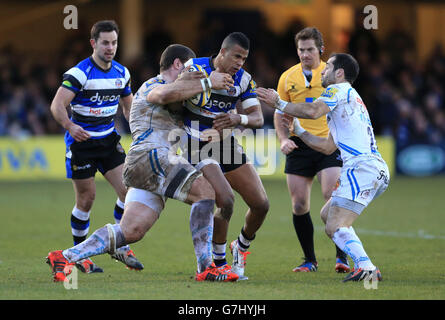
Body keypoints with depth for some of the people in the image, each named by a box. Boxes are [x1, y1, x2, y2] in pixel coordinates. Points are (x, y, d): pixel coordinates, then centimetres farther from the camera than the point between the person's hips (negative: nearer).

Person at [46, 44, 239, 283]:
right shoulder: (153, 85, -1)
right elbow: (164, 94, -26)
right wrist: (207, 83, -23)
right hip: (150, 157, -10)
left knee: (131, 231, -3)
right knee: (206, 191, -19)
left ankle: (64, 257, -3)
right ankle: (205, 268, -22)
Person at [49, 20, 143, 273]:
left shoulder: (122, 73, 6)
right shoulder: (79, 73, -14)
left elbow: (129, 107, 19)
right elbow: (57, 105, -22)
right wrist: (70, 126, -40)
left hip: (109, 140, 5)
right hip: (82, 141, -5)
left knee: (128, 189, -7)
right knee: (87, 198, -2)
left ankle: (121, 247, 9)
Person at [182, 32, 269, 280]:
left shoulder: (243, 79, 1)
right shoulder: (195, 68, -12)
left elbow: (258, 118, -4)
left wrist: (239, 119, -26)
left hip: (227, 145, 6)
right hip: (198, 147, -6)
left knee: (261, 204, 0)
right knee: (225, 200, -24)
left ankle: (241, 247, 29)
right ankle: (218, 263, -5)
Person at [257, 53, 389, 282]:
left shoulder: (339, 90, 2)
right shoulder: (350, 99, 31)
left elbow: (313, 111, -19)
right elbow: (328, 147, 33)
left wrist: (279, 103, -8)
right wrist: (298, 131, 36)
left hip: (361, 166, -10)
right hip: (378, 169, 10)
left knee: (335, 227, -17)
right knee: (327, 214, 20)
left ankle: (365, 267, -38)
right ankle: (364, 265, 8)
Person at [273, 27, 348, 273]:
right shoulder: (288, 77, 7)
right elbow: (280, 114, 14)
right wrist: (284, 139, -2)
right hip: (299, 145, 3)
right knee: (299, 205, 0)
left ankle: (341, 256, -8)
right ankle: (309, 260, 12)